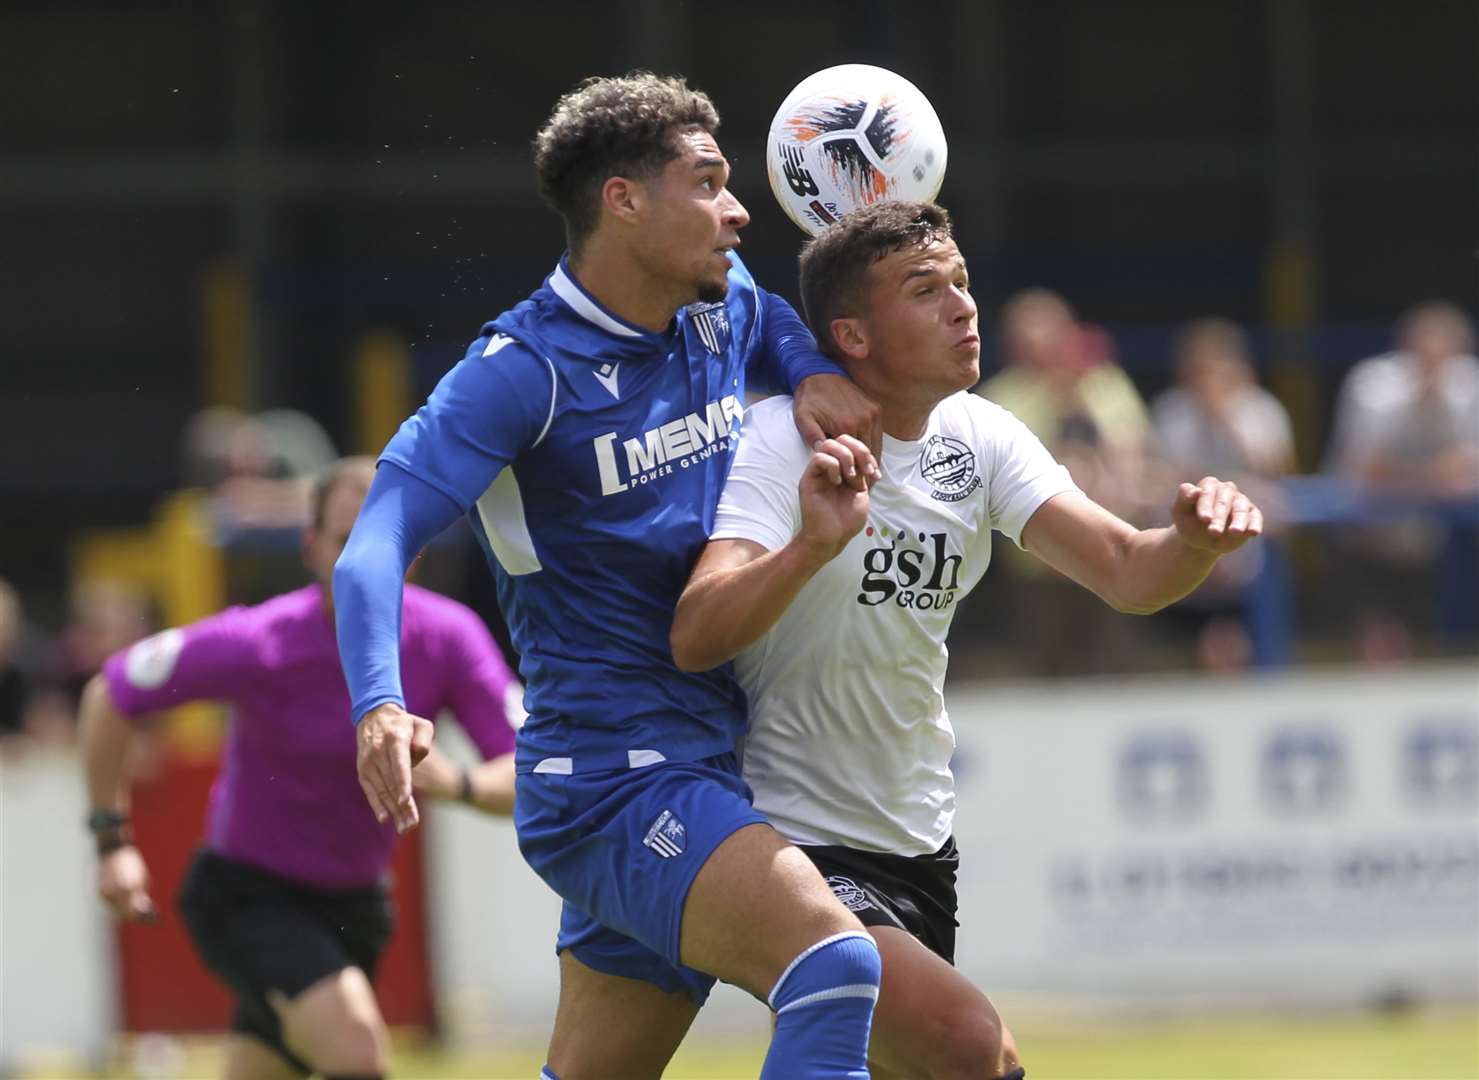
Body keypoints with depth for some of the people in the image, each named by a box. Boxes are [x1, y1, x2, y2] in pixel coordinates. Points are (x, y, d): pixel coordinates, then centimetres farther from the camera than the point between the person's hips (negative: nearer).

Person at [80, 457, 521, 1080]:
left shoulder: (448, 637, -12)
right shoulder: (258, 643, -22)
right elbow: (110, 696, -9)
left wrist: (456, 784, -34)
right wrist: (112, 840, -10)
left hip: (351, 904, 5)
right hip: (246, 892, -5)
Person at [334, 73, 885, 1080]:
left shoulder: (722, 311, 9)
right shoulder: (523, 370, -13)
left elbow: (777, 323, 34)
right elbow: (380, 536, -19)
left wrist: (814, 375, 9)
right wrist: (379, 705, -37)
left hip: (712, 773, 8)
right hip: (613, 783, -8)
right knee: (832, 958, -28)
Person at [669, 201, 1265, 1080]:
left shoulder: (978, 437, 1)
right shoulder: (785, 444, -18)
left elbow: (1127, 571, -7)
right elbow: (696, 640, -32)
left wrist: (1195, 540, -29)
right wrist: (811, 547, -50)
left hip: (917, 842, 7)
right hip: (790, 840, -7)